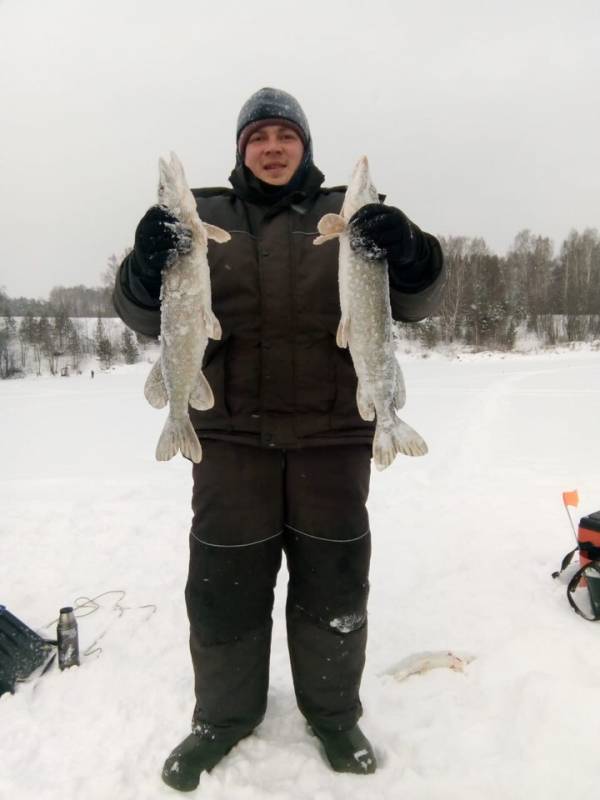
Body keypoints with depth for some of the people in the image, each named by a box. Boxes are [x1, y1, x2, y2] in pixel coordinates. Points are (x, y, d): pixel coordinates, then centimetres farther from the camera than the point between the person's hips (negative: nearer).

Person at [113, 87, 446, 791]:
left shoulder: (347, 215, 7)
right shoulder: (203, 217, 7)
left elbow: (413, 302, -1)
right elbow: (150, 316, 2)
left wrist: (408, 257, -23)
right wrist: (148, 270, -21)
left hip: (333, 434, 1)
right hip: (231, 434, 0)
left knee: (334, 581, 11)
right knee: (224, 582, 9)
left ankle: (334, 712, 35)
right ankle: (223, 716, 33)